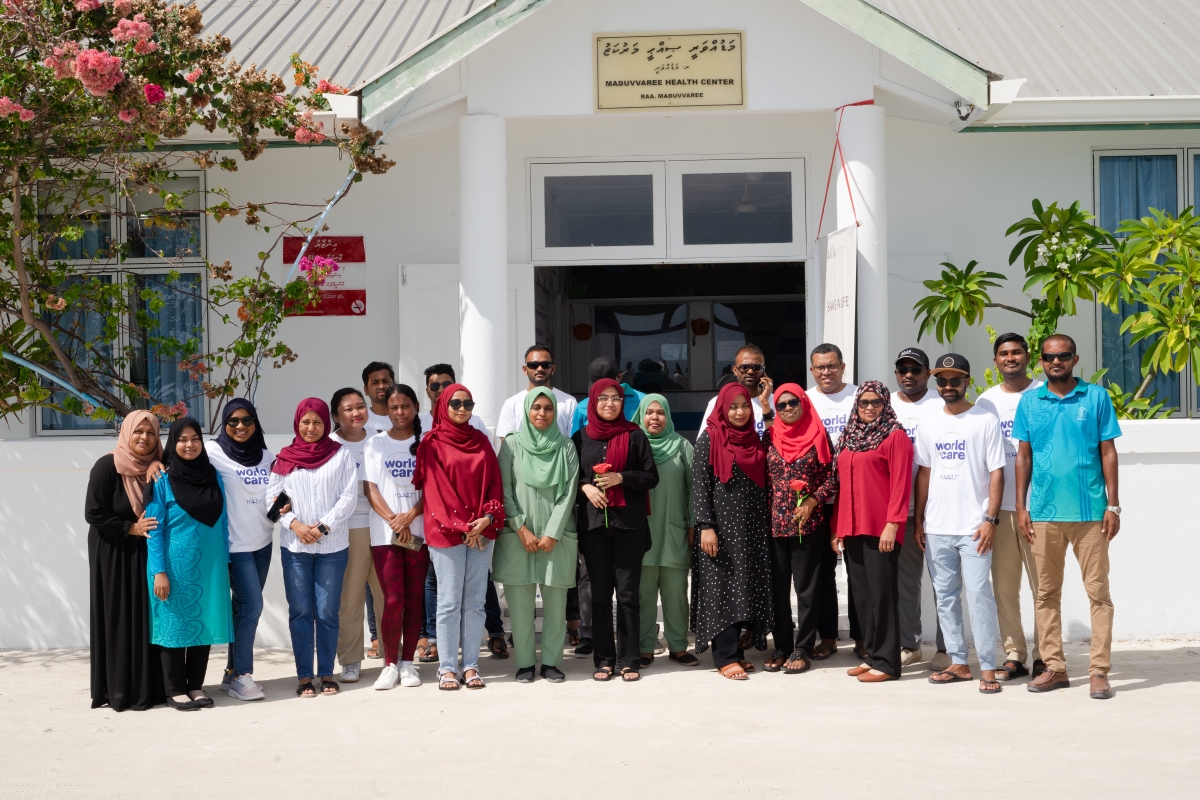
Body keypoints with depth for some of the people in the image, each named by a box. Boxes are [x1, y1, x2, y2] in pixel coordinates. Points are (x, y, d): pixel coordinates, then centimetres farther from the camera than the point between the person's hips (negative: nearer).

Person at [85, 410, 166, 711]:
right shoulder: (107, 466, -11)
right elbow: (93, 514, -14)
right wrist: (131, 528, -16)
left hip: (146, 554, 5)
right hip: (113, 554, -5)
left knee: (148, 618, 4)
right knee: (118, 621, -2)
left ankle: (148, 687, 11)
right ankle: (119, 690, 4)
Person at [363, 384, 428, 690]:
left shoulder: (425, 444, 7)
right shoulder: (376, 444, 7)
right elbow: (371, 488, 2)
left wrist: (411, 515, -14)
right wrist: (393, 520, -11)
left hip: (419, 530, 1)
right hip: (384, 533, -1)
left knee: (414, 598, 3)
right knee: (394, 599, -7)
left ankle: (408, 662, 11)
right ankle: (390, 663, 4)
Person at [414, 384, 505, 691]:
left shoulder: (481, 441, 13)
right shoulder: (432, 443, 1)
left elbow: (494, 483, 9)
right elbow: (432, 488, -5)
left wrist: (488, 518, -8)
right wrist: (461, 526, -11)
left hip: (482, 531, 4)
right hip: (446, 532, -4)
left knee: (475, 601, 4)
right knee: (449, 601, -3)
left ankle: (471, 665, 8)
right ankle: (447, 667, 2)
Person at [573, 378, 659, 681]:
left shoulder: (634, 436, 5)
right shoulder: (581, 438, 10)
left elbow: (651, 476, 3)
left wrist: (621, 478, -11)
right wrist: (585, 486, -7)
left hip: (628, 523, -1)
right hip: (593, 523, 2)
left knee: (628, 593, -2)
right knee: (600, 593, 4)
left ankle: (629, 660, 4)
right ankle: (603, 659, 10)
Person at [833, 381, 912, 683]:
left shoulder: (895, 437, -3)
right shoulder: (850, 437, 18)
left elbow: (900, 483, -10)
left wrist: (892, 524, -17)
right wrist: (837, 527, 14)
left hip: (880, 530, -7)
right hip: (851, 529, 7)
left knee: (881, 594, -4)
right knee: (861, 594, 9)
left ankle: (886, 662, 1)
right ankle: (871, 655, 17)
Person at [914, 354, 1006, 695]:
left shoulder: (985, 421, -1)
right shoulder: (929, 425, 11)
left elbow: (996, 473, -4)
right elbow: (923, 473, 13)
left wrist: (990, 519, -12)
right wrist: (919, 520, 8)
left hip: (973, 526, -5)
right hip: (936, 527, 5)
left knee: (978, 593, -9)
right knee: (945, 596, 8)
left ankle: (988, 667, -5)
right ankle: (958, 662, 16)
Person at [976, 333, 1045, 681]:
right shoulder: (986, 401, 12)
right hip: (999, 506, 3)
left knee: (1043, 584, -2)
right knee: (1004, 585, 4)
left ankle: (1043, 656, 6)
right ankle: (1014, 655, 12)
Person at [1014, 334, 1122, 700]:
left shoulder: (1096, 397, 3)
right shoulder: (1029, 402, 8)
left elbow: (1108, 452, 3)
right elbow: (1023, 456, 11)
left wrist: (1113, 505, -2)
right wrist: (1021, 506, 4)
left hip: (1090, 510, -2)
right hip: (1044, 512, 2)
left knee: (1098, 591, -2)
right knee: (1046, 593, 7)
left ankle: (1099, 670, 3)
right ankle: (1054, 667, 15)